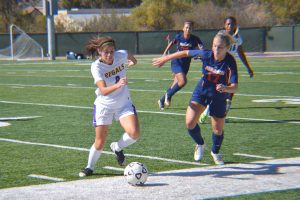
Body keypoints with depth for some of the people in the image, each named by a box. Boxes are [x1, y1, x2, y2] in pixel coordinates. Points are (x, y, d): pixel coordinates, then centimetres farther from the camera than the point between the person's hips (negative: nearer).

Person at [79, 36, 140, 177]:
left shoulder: (121, 55, -13)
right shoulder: (96, 67, -21)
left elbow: (129, 56, 15)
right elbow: (103, 90, -33)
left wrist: (133, 60, 36)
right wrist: (117, 85, -51)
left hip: (124, 103, 2)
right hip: (104, 105, -2)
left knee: (134, 133, -20)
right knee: (100, 143, 1)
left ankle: (117, 148, 11)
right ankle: (89, 167, 27)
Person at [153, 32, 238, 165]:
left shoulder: (230, 62, -25)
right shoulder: (206, 54, -20)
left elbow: (234, 87, -30)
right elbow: (186, 53, -3)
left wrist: (226, 88, -53)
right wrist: (165, 59, 3)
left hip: (218, 97, -1)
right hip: (201, 92, 2)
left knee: (218, 130, 6)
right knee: (190, 123, -12)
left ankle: (216, 152, 39)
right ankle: (200, 144, 21)